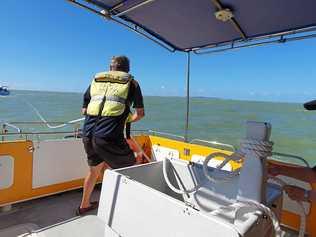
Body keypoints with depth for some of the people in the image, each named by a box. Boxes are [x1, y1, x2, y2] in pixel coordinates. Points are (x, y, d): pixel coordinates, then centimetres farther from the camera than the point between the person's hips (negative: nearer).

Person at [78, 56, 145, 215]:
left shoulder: (95, 80, 20)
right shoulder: (131, 83, 11)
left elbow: (84, 111, 24)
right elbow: (140, 114, 14)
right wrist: (128, 120, 33)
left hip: (87, 135, 6)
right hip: (110, 137, -5)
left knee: (94, 169, 29)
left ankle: (84, 205, 47)